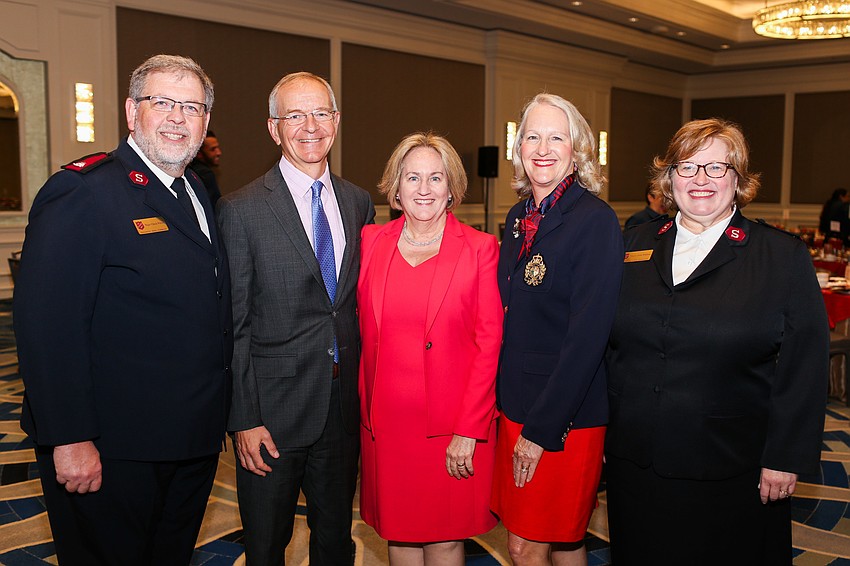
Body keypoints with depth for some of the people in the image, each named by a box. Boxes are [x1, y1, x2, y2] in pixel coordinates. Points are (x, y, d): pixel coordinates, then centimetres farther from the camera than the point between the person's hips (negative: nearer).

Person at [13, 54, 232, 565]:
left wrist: (219, 417, 10)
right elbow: (45, 325, -21)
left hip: (193, 445, 8)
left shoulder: (198, 193, 10)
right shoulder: (83, 192, -16)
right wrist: (69, 440, -23)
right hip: (111, 453, -7)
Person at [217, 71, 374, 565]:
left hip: (344, 406, 4)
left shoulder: (359, 203, 6)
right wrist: (244, 419, -12)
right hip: (274, 409, -4)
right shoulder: (242, 210, -9)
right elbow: (234, 325, -9)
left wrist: (367, 389, 7)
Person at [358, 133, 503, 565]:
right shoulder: (371, 241, 4)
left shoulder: (480, 248, -5)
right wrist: (367, 410, 4)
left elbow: (489, 344, -7)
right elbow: (366, 333, 9)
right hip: (385, 423, 3)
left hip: (453, 428, -3)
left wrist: (468, 431, -11)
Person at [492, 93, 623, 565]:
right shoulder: (519, 218, 8)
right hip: (515, 404, 6)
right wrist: (512, 410, 7)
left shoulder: (595, 221, -14)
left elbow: (587, 335, -18)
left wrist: (542, 428, -18)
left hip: (565, 417, -6)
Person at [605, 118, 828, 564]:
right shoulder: (635, 246, 6)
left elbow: (804, 365, -6)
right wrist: (602, 430, 8)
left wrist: (785, 459, -9)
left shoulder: (783, 256, -3)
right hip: (634, 462, 3)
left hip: (731, 473, -3)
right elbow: (608, 345, 10)